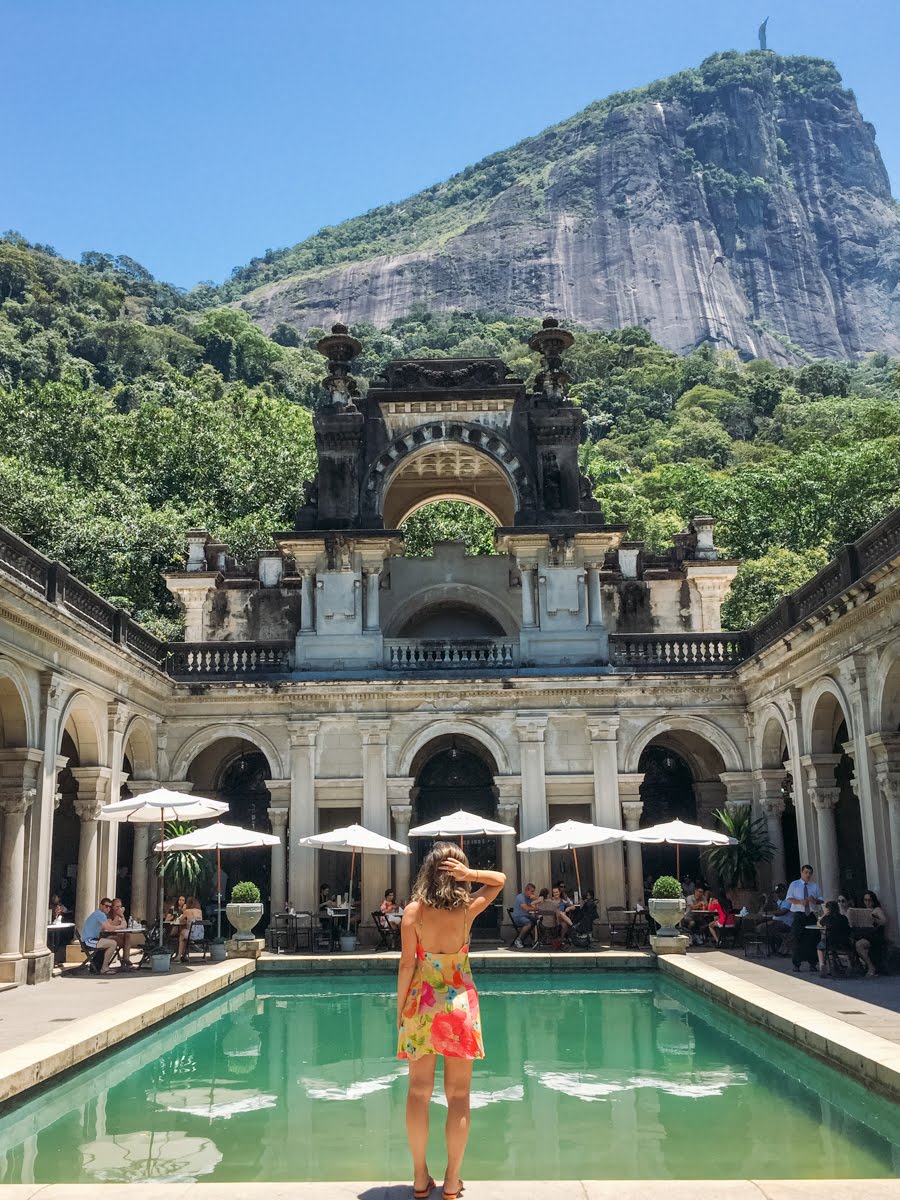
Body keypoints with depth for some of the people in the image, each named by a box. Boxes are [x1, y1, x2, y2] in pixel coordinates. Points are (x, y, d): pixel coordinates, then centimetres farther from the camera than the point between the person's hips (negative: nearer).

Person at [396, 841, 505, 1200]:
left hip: (422, 1002, 0)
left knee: (419, 1091, 10)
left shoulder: (413, 910, -8)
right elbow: (500, 880, 7)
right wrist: (469, 874, -9)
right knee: (458, 1095, 8)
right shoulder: (468, 909, -7)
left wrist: (400, 1008, 2)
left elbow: (406, 964, -8)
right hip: (459, 1003, 0)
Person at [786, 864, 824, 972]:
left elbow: (821, 900, 12)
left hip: (811, 915, 2)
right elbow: (789, 899, -1)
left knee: (812, 940, -1)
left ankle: (812, 964, 9)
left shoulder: (815, 886, 14)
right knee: (797, 940, -3)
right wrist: (799, 902, -19)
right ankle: (796, 964, 4)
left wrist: (815, 900, -11)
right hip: (797, 915, -2)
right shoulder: (794, 885, 6)